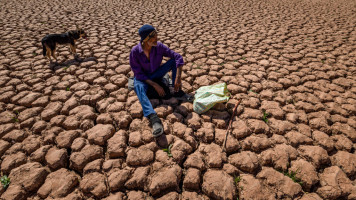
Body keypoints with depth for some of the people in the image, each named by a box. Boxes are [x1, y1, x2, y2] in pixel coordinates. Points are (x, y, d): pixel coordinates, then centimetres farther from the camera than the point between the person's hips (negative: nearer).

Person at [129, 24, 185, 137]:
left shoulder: (159, 46, -15)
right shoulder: (135, 52, -22)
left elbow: (178, 57, -17)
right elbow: (138, 74, -18)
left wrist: (178, 77, -29)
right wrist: (155, 85, -26)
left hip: (156, 74, 3)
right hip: (142, 78, -3)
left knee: (173, 61, -17)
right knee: (139, 87, -40)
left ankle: (177, 92, -19)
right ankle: (153, 118, -61)